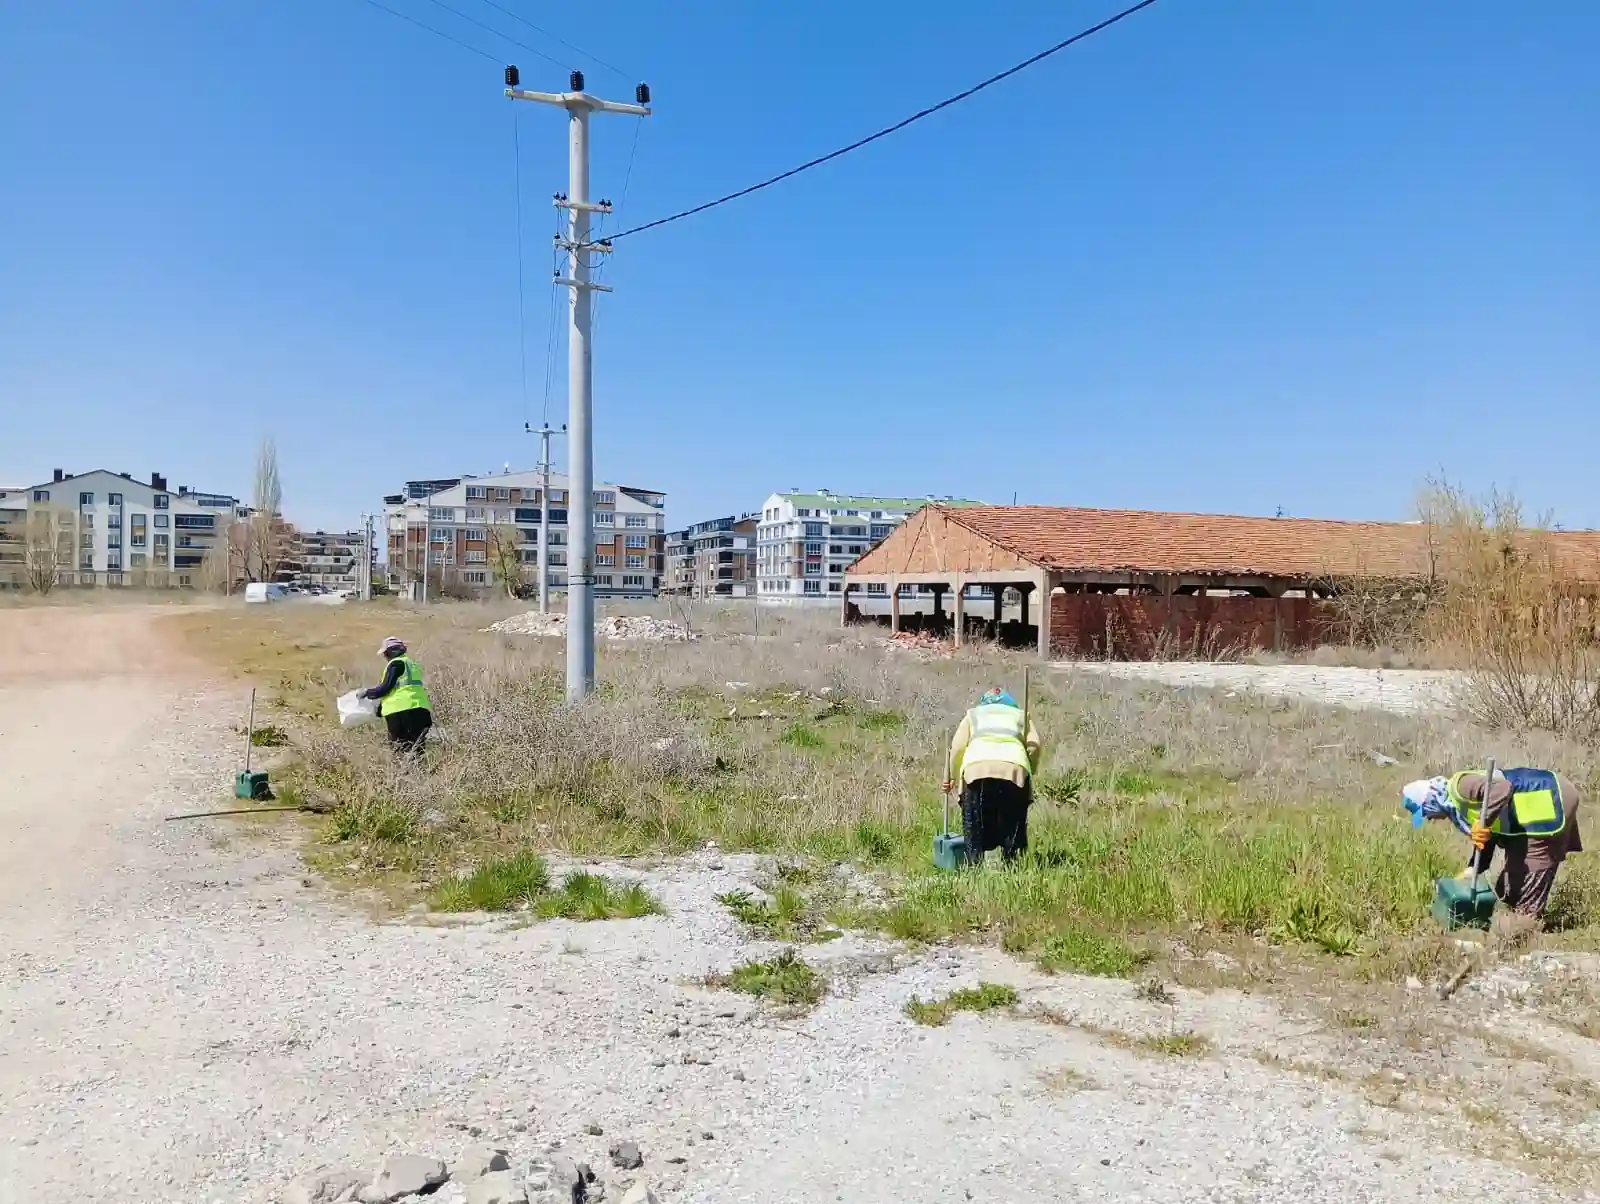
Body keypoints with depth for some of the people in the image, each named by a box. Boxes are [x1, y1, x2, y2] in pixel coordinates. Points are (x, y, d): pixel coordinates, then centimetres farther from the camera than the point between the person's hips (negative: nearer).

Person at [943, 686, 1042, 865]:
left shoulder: (973, 714, 33)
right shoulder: (1020, 715, 34)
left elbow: (958, 747, 15)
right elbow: (1034, 745, 14)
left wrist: (952, 777, 24)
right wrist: (1029, 773, 23)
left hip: (977, 767, 0)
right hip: (1015, 769, 0)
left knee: (974, 823, 7)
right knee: (1012, 823, 11)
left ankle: (973, 864, 1)